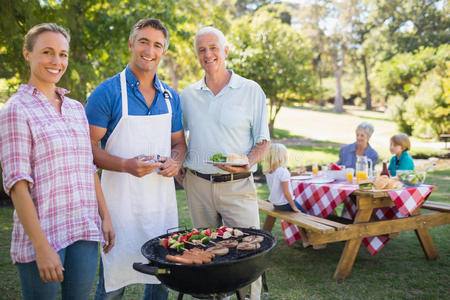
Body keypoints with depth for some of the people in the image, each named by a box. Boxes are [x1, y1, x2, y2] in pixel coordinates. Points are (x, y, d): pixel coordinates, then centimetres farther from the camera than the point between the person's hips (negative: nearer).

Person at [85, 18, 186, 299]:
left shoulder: (171, 97, 10)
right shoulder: (108, 92, -6)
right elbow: (90, 147, -7)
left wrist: (175, 162, -6)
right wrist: (126, 165, -23)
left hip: (162, 199, 5)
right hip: (122, 199, -4)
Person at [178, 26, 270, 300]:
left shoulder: (251, 90, -1)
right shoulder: (187, 95, 9)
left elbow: (263, 140, 1)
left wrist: (247, 163, -18)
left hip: (237, 186, -3)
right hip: (197, 185, 3)